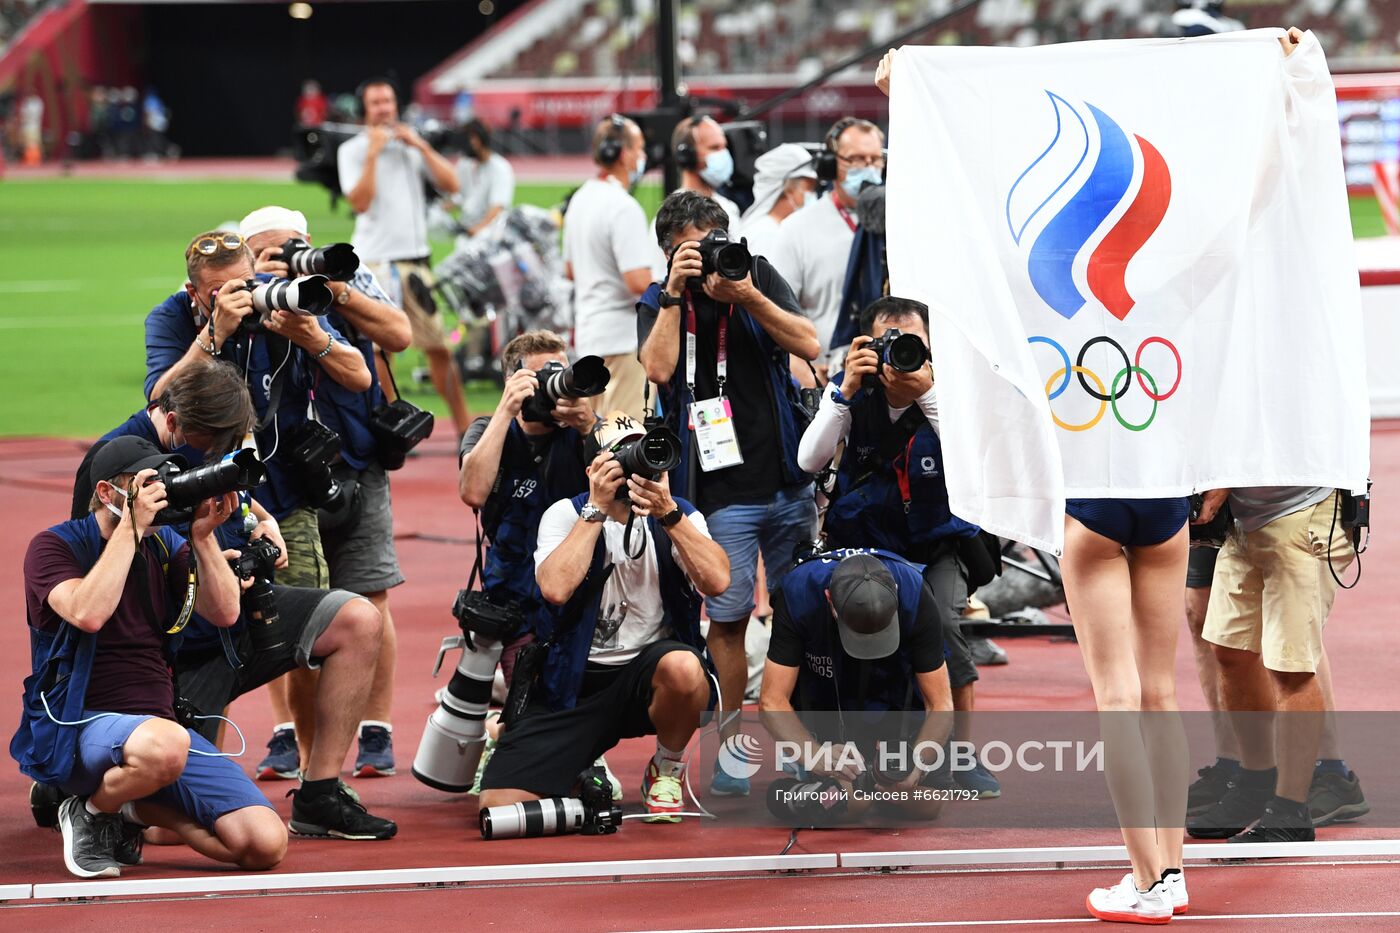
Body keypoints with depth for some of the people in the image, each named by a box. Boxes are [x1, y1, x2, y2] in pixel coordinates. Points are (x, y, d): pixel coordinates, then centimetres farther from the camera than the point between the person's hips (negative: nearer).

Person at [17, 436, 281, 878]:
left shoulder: (165, 545, 14)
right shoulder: (55, 546, -2)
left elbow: (224, 612, 4)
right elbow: (87, 613, -22)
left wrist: (203, 536, -8)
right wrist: (132, 528, -18)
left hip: (162, 722, 6)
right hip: (81, 724, -6)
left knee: (265, 844, -12)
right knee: (164, 745, -43)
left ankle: (135, 809, 11)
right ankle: (91, 812, -9)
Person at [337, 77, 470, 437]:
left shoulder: (412, 145, 13)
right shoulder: (352, 151, 1)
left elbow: (450, 184, 4)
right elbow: (360, 202, -12)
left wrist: (421, 146, -3)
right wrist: (373, 153, -14)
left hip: (416, 258, 3)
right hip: (375, 262, -3)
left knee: (438, 345, 3)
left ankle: (463, 425, 9)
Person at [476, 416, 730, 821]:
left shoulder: (678, 515, 1)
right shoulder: (566, 514, -2)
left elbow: (716, 581, -18)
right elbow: (555, 588, -23)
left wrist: (667, 513, -22)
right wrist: (598, 508, -19)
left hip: (650, 669, 0)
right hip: (577, 681, 0)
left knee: (683, 668, -39)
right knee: (500, 803, -16)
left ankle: (667, 770, -6)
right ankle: (583, 772, 21)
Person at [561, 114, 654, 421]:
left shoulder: (580, 199, 12)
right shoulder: (623, 207, -18)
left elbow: (570, 270, 23)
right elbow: (640, 282, -24)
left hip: (588, 334, 10)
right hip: (623, 338, -10)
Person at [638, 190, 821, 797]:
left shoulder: (759, 276, 7)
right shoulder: (658, 304, 4)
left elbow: (808, 345, -4)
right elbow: (658, 367, -15)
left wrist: (747, 297, -14)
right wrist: (675, 291, -15)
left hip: (788, 479, 2)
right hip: (720, 491, -2)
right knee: (727, 620, -6)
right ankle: (732, 747, 2)